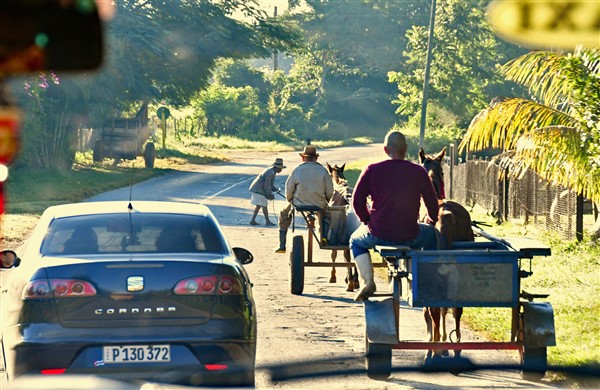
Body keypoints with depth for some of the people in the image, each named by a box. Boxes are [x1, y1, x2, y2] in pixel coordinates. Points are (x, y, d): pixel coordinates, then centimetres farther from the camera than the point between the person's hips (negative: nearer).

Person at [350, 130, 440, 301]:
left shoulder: (372, 170, -4)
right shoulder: (419, 172, -4)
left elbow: (357, 201, 0)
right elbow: (432, 203, 5)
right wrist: (431, 222, 26)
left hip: (378, 235, 0)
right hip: (409, 236, 0)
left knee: (356, 241, 33)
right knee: (432, 235, 33)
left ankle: (368, 281, 13)